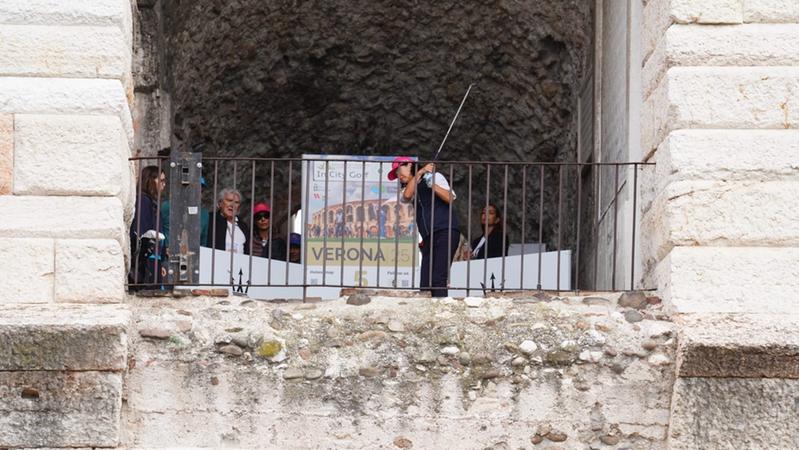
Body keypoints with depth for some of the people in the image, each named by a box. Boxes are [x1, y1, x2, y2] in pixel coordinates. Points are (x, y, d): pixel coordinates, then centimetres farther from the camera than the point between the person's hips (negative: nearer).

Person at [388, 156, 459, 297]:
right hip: (429, 238, 6)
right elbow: (406, 196, -3)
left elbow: (450, 198, -2)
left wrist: (432, 185, -11)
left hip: (446, 232, -6)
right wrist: (419, 173, -7)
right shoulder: (410, 187, 22)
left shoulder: (435, 176, 9)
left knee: (438, 279, -18)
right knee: (425, 283, -4)